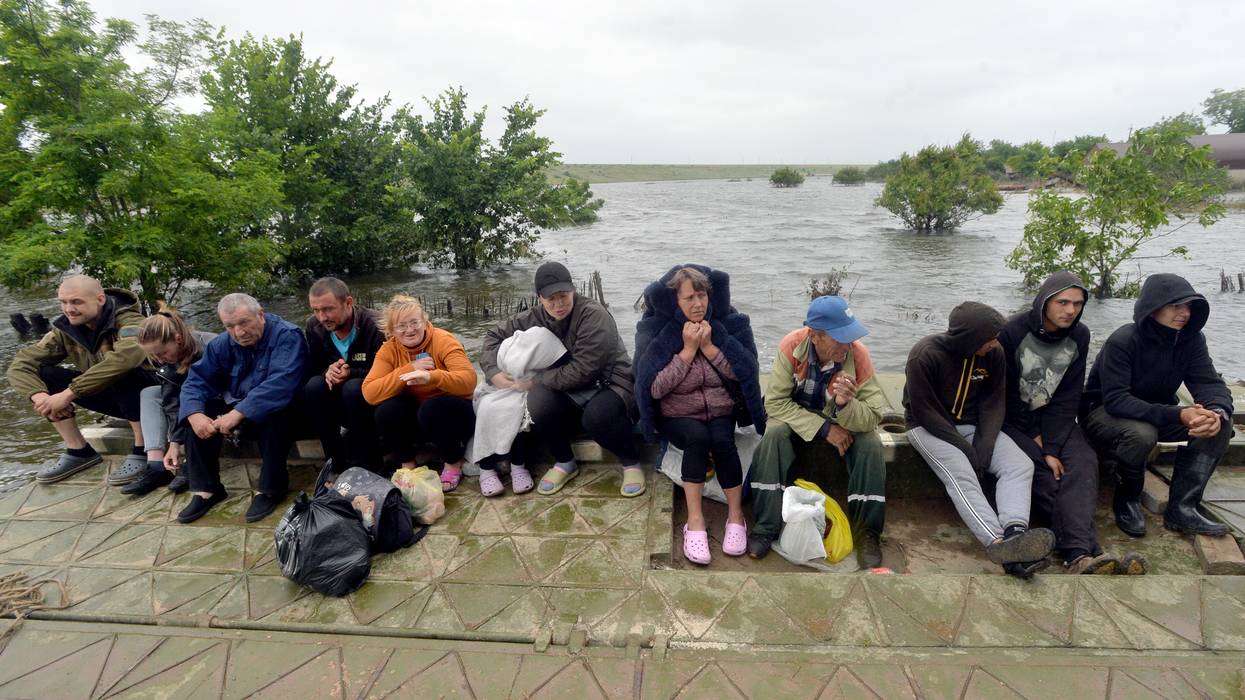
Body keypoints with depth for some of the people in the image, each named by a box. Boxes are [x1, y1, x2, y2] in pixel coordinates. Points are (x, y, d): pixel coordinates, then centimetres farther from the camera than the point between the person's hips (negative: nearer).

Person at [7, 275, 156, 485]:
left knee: (123, 372, -36)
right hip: (105, 394, 6)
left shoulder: (128, 320, -23)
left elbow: (123, 358, -44)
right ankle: (79, 452, -3)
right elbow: (21, 365, -8)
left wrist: (68, 394, -41)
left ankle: (142, 451, -22)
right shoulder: (65, 329, -4)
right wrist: (40, 396, -29)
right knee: (43, 374, -9)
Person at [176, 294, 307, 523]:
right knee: (198, 410, -14)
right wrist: (195, 415, -27)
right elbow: (196, 381, -6)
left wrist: (238, 414, -40)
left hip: (278, 411, -6)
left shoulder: (287, 336, -21)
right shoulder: (222, 344, -1)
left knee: (275, 411, -36)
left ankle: (270, 489, -22)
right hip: (236, 408, 6)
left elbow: (280, 384, -35)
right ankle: (206, 489, -5)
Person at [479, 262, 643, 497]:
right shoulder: (534, 318, 1)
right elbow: (495, 335, 12)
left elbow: (582, 371, -24)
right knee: (538, 401, -27)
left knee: (597, 416, -38)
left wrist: (534, 382, -18)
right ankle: (564, 463, 1)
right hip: (570, 393, 5)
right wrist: (493, 372, -5)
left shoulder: (594, 315, -19)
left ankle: (631, 462, -5)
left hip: (610, 386, -5)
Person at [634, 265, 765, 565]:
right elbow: (655, 388, -16)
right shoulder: (655, 329, -10)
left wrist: (708, 346, -18)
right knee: (698, 437, -31)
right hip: (676, 415, -1)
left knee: (722, 440, -28)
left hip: (721, 411, 2)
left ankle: (736, 515, -13)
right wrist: (688, 350, -20)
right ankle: (694, 519, -23)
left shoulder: (727, 321, -3)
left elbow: (745, 371, -7)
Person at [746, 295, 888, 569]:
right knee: (773, 436, -30)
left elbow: (873, 416, -20)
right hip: (797, 420, -1)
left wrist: (847, 404, -43)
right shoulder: (792, 345, -25)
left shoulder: (858, 354, -24)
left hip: (844, 422, 1)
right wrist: (824, 428, -29)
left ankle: (867, 533, -9)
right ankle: (766, 527, -19)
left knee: (871, 445, -27)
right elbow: (775, 401, -22)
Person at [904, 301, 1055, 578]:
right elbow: (925, 411, -18)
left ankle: (1015, 533, -40)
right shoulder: (925, 355, -20)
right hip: (929, 427, -5)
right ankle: (1000, 543, -48)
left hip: (974, 424, 6)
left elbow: (994, 404, -1)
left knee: (1021, 465, -19)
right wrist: (965, 448, -20)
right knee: (961, 474, -32)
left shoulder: (994, 354, -4)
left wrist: (984, 446, -16)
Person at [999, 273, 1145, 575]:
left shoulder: (1079, 336, -2)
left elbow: (1067, 399, -6)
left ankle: (1079, 556, -38)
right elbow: (1007, 394, -10)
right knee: (1040, 469, -28)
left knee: (1083, 462, -23)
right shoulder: (1013, 332, -15)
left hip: (1053, 417, 4)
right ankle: (1086, 553, -34)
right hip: (1013, 419, -4)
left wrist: (1052, 448, -16)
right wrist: (1036, 438, -12)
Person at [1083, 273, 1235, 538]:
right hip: (1104, 413, -6)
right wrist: (1177, 415, -43)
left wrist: (1217, 412, -36)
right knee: (1141, 434, -37)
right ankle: (1126, 501, -8)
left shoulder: (1191, 339, -6)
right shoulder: (1122, 341, -24)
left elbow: (1210, 383, -11)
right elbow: (1115, 400, -32)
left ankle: (1181, 509, -11)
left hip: (1157, 411, 7)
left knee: (1221, 422, -16)